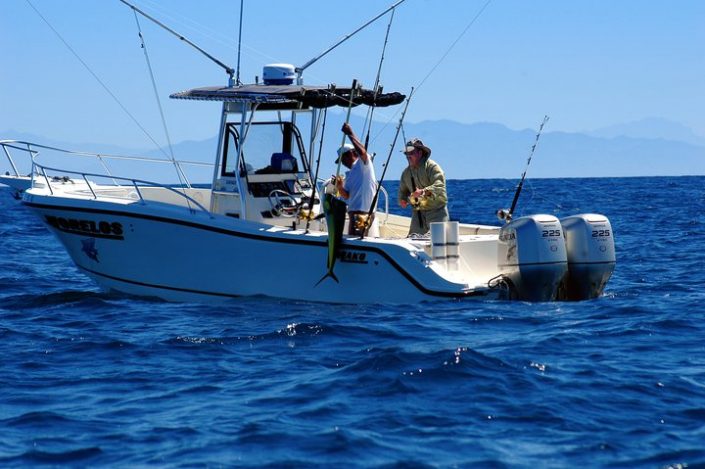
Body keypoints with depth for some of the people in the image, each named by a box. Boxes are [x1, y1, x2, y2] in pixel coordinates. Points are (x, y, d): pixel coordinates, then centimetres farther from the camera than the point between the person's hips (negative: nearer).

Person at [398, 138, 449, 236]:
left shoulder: (432, 167, -12)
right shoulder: (406, 172, 12)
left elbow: (439, 186, -25)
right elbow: (403, 190, 25)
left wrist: (424, 191, -42)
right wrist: (403, 200, 1)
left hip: (436, 211, -6)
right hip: (418, 213, 6)